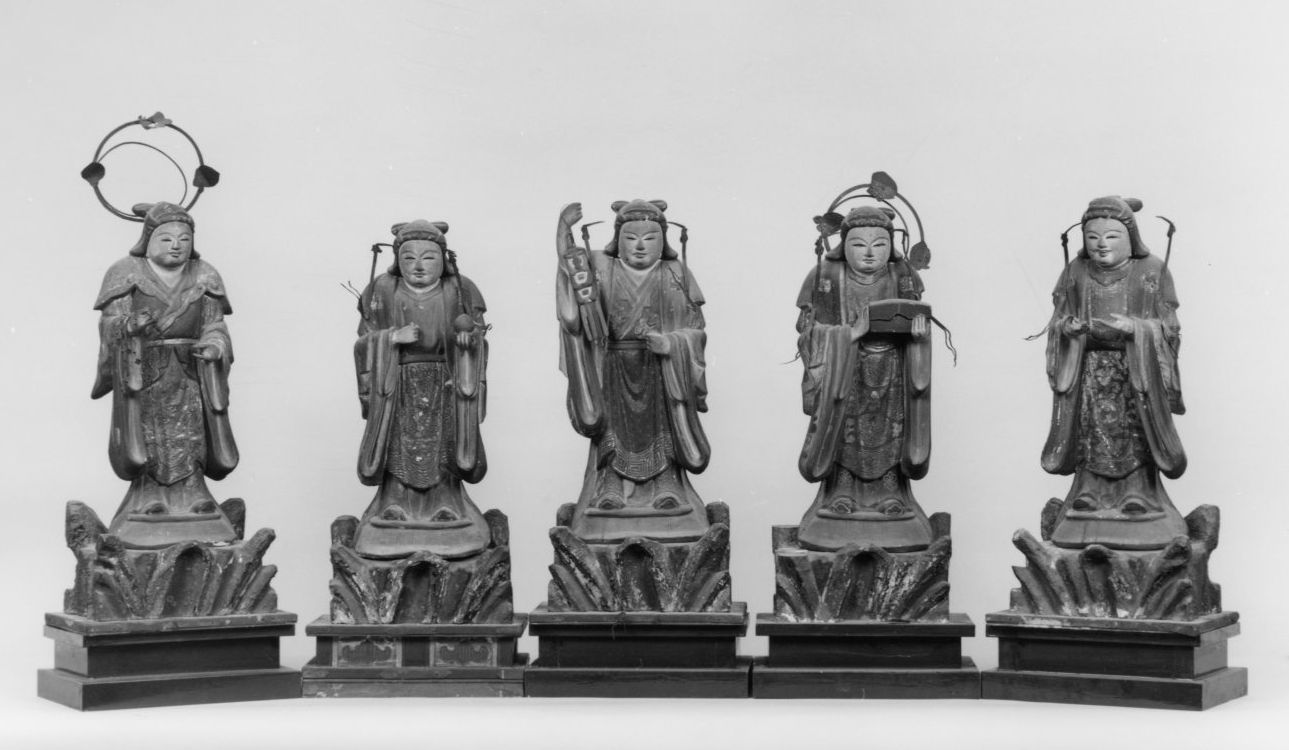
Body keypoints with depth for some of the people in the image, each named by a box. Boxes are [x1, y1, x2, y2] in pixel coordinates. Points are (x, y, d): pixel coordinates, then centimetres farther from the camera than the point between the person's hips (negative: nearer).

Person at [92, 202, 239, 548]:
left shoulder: (203, 277, 8)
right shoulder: (127, 274, 0)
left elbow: (214, 326, 6)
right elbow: (111, 322, -5)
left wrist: (214, 346, -14)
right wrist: (129, 326, -25)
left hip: (189, 372, 2)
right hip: (142, 369, -2)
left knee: (189, 438, -4)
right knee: (148, 438, -9)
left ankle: (191, 501, 1)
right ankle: (149, 499, -2)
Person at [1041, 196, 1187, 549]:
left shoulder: (1152, 272, 0)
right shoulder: (1075, 274, 8)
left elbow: (1168, 327, -2)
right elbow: (1057, 320, 11)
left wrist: (1134, 327, -19)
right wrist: (1067, 326, -12)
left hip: (1135, 369, -2)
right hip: (1088, 368, 2)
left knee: (1133, 433, -5)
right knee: (1091, 431, 1)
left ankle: (1138, 497, 4)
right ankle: (1088, 497, 9)